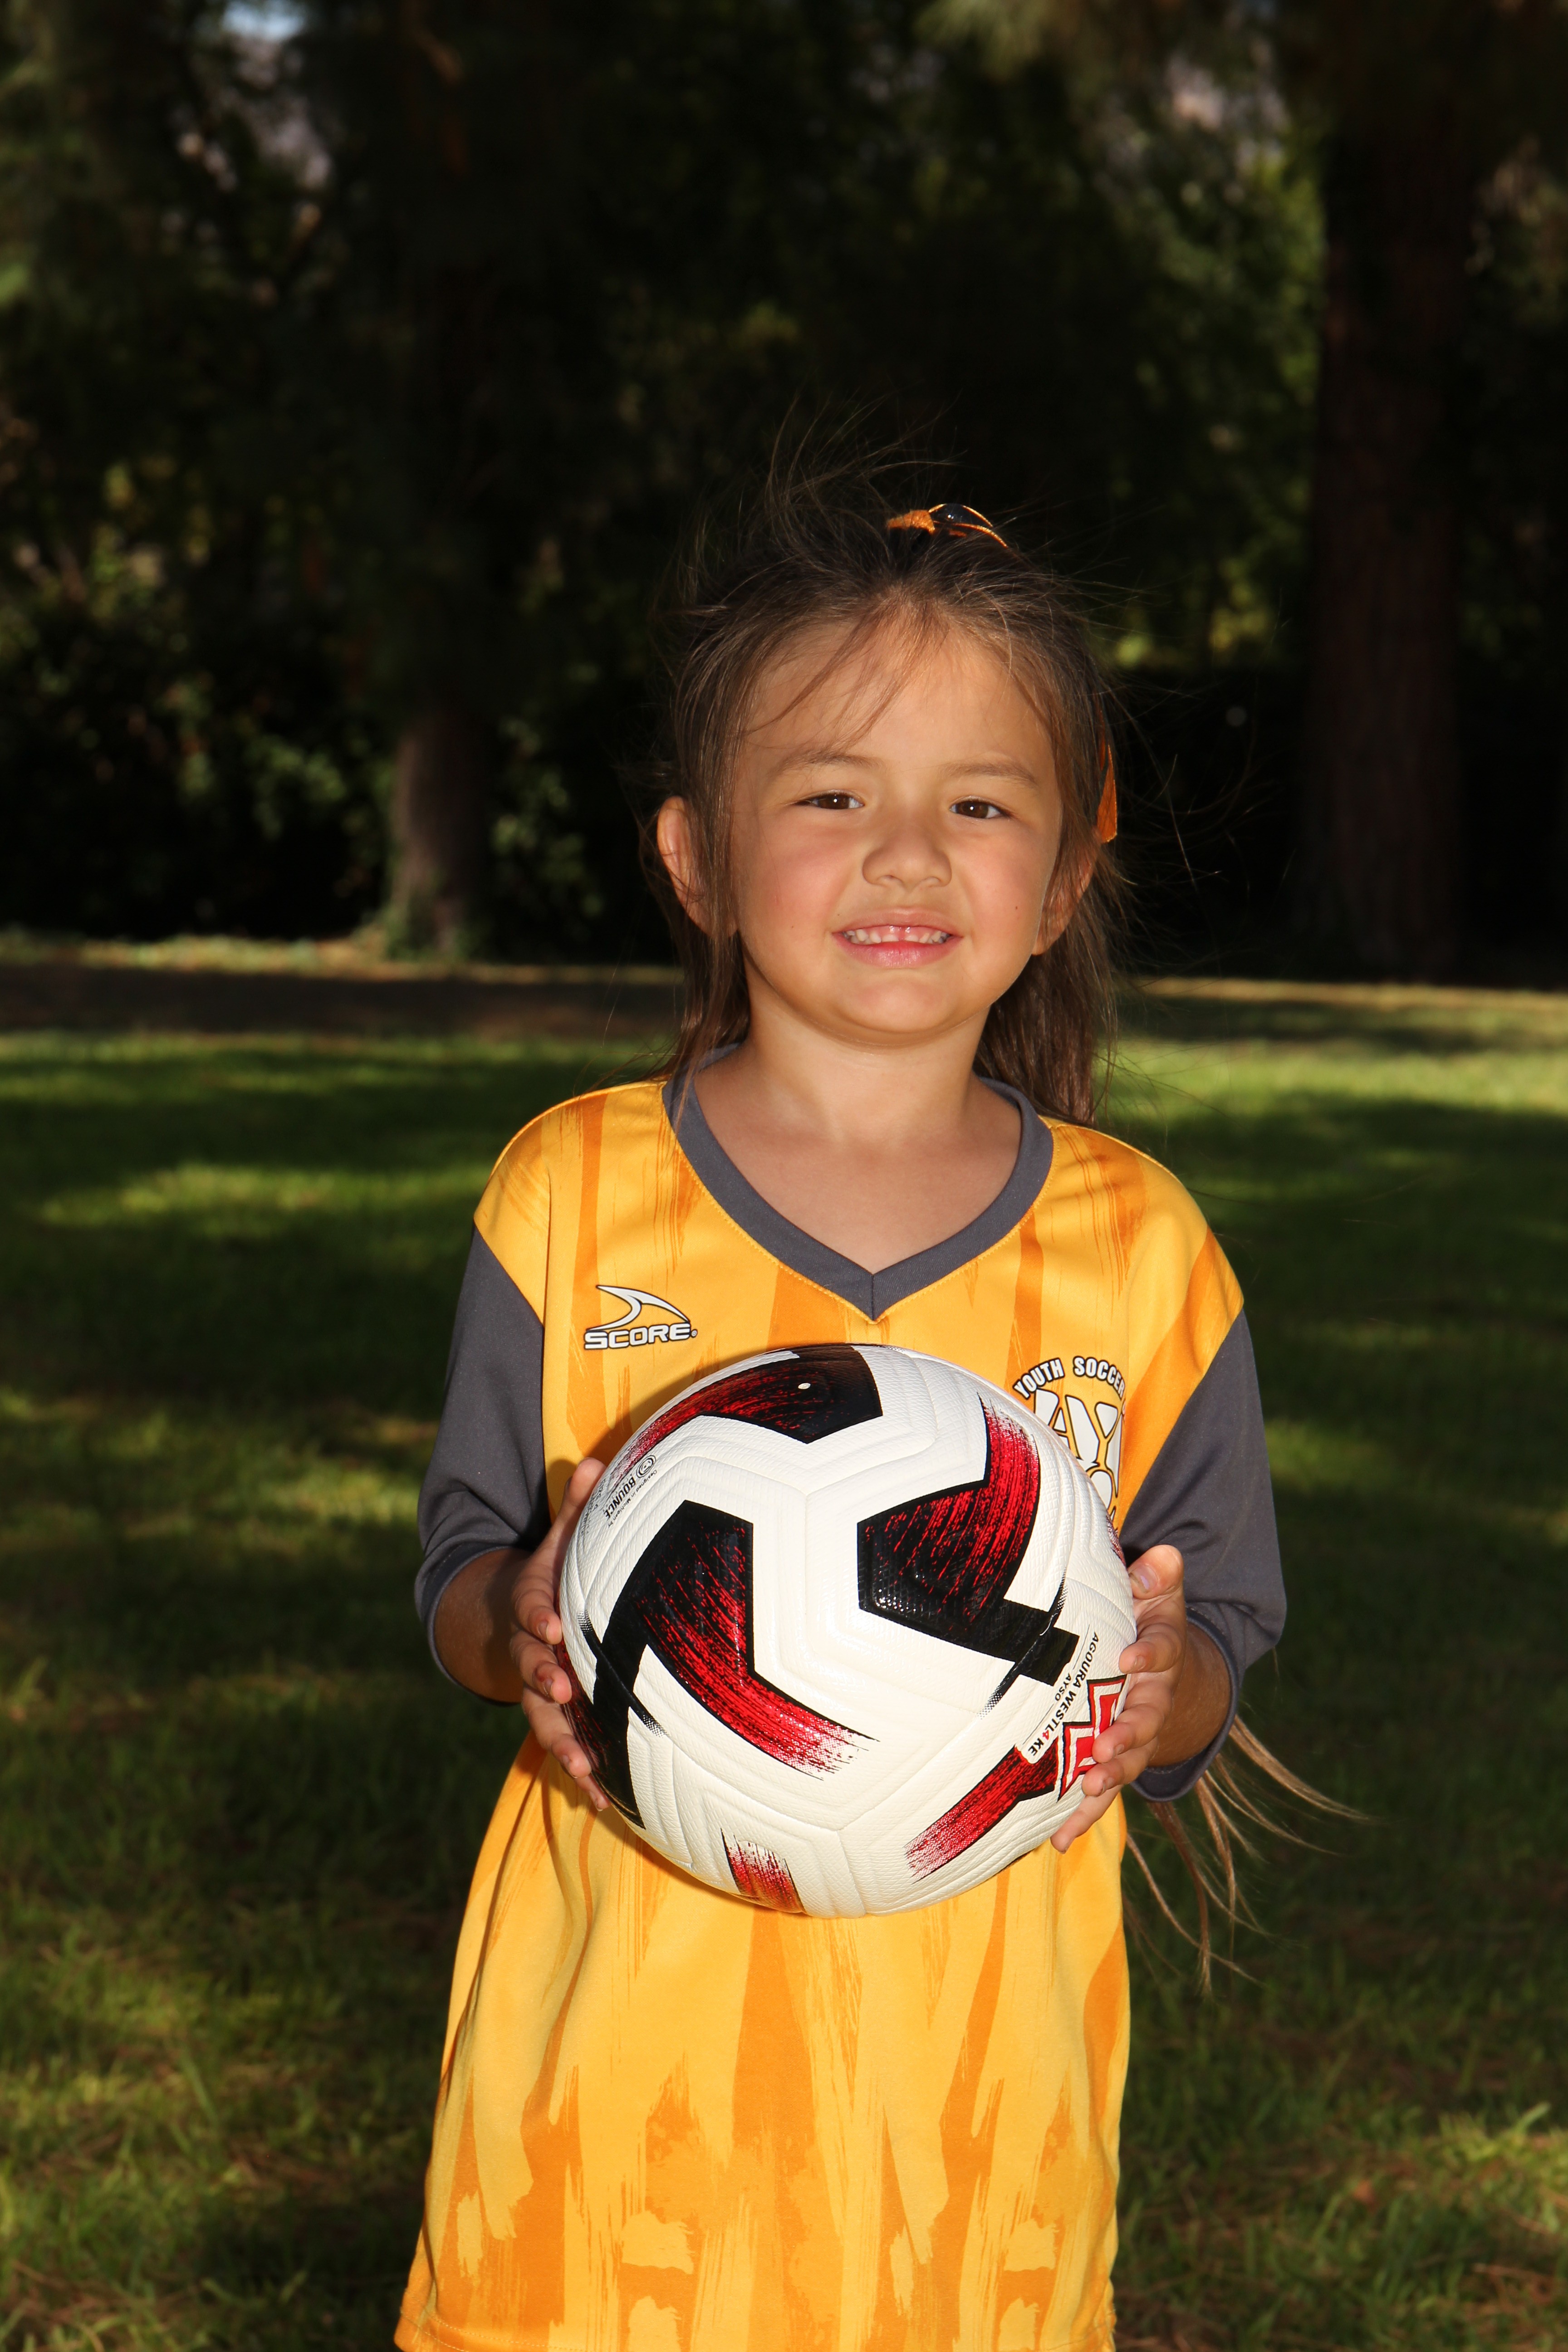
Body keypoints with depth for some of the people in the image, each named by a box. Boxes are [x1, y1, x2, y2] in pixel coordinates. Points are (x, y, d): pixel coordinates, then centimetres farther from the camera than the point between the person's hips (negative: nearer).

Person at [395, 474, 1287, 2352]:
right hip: (622, 2038, 0)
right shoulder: (570, 1197, 0)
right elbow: (464, 1573, 5)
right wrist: (519, 1626, -17)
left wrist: (1162, 1687, -16)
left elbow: (1215, 1642, 6)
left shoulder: (1142, 1256, 2)